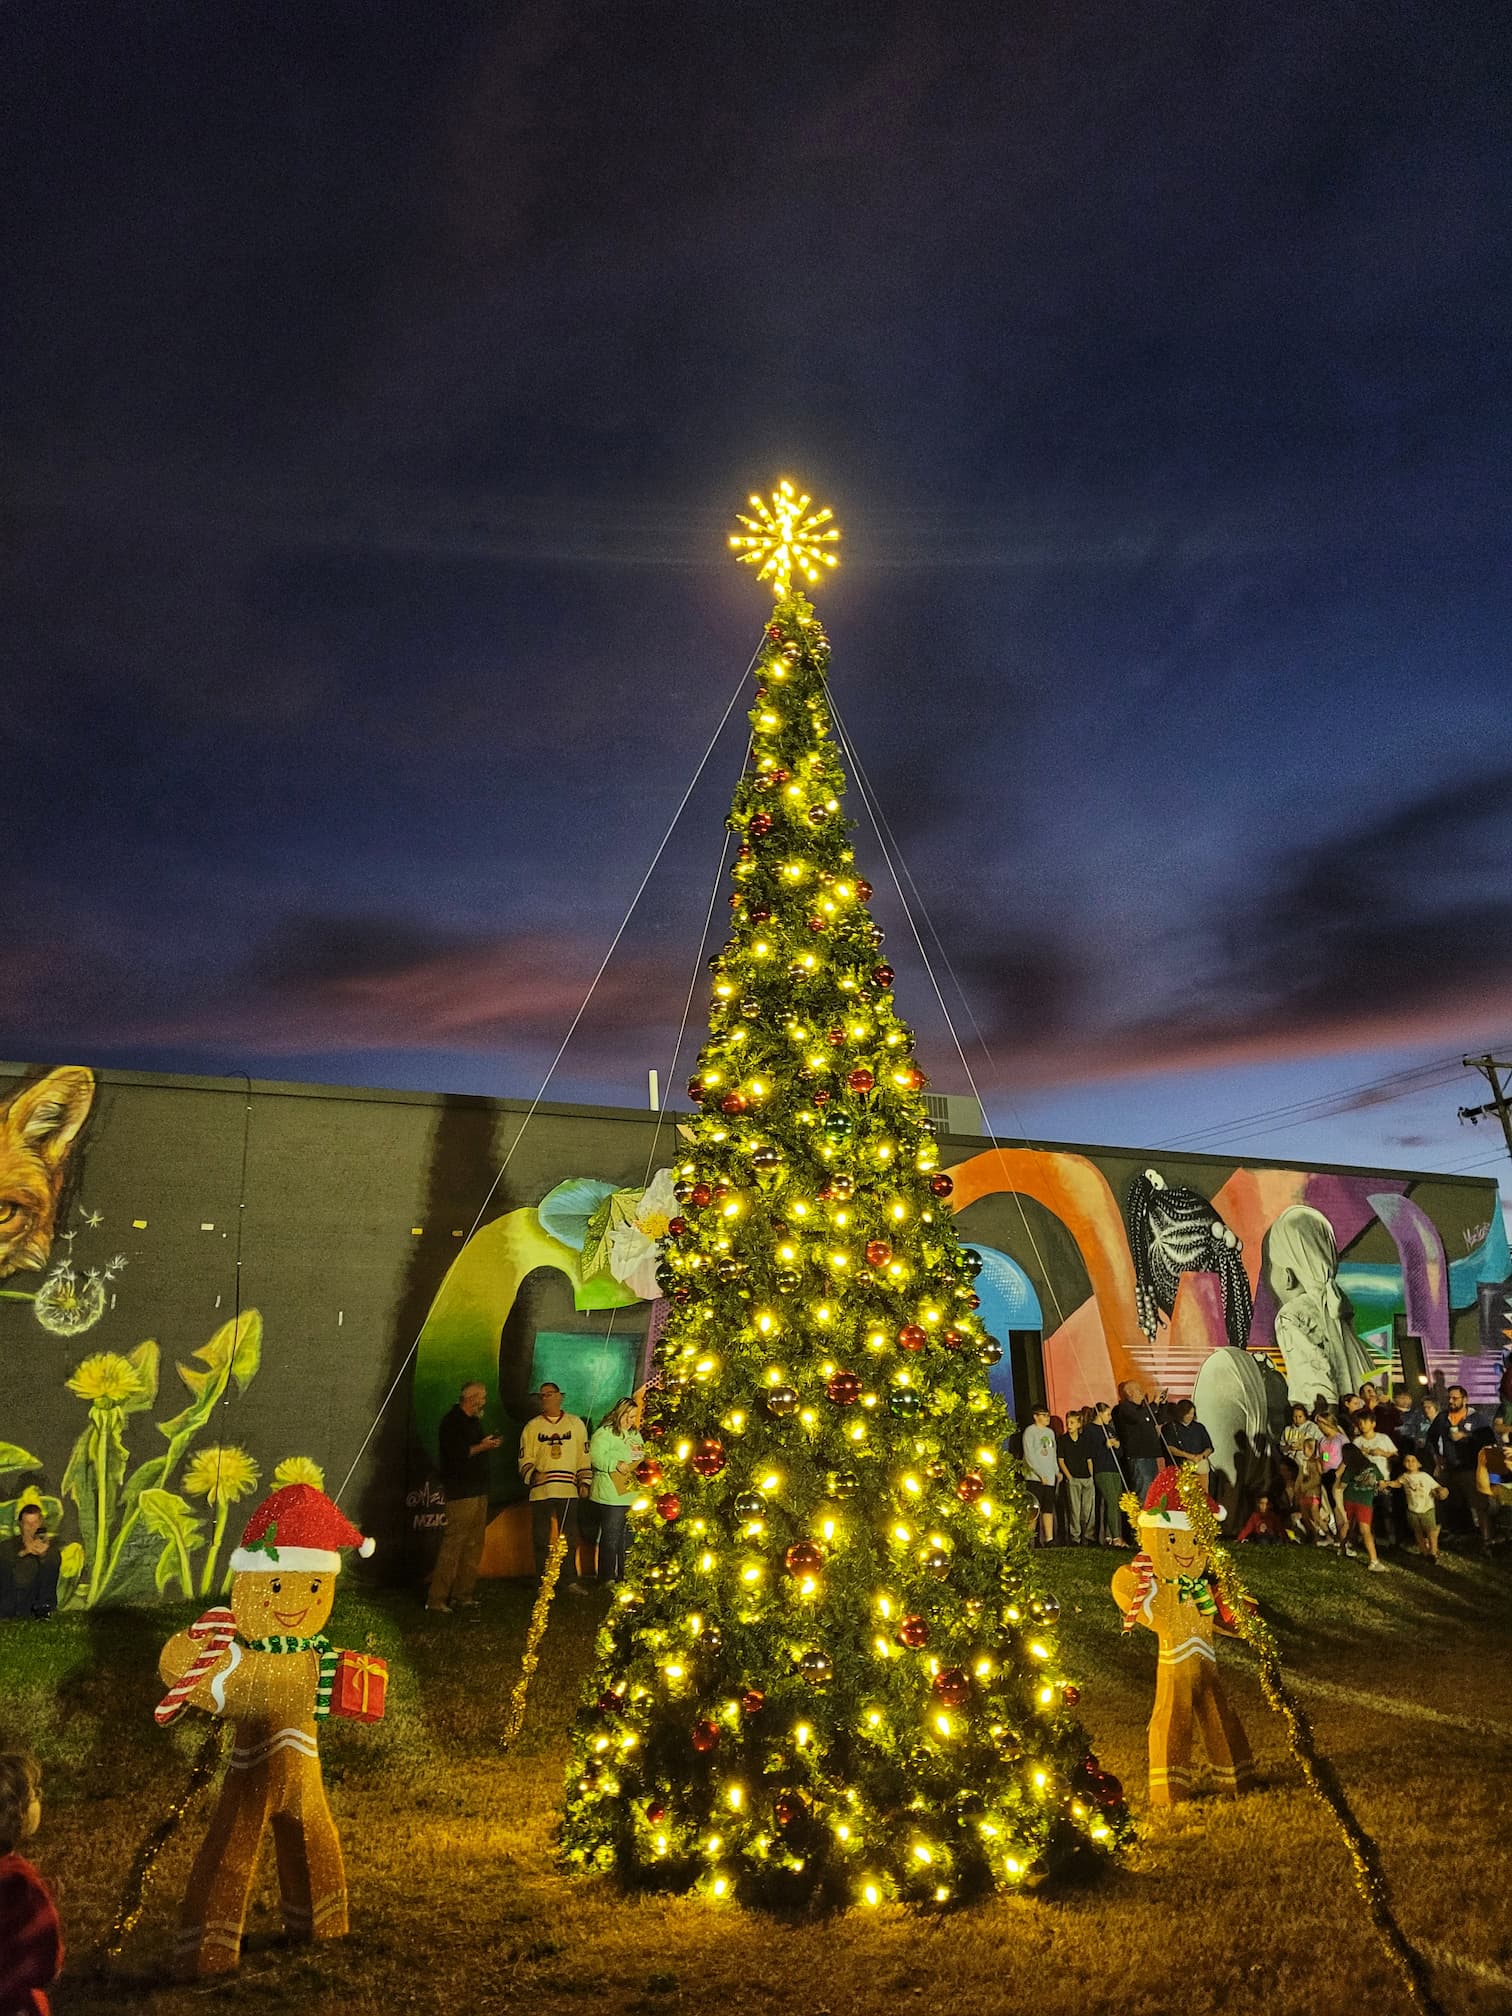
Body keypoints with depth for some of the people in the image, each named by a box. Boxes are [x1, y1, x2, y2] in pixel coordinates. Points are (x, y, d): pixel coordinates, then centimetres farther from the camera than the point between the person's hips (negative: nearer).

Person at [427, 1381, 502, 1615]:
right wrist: (482, 1447, -14)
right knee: (453, 1545, -10)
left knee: (474, 1546, 9)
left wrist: (490, 1445, 9)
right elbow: (456, 1454, -19)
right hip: (461, 1493, -9)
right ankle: (436, 1599, -5)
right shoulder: (452, 1421, -9)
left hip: (478, 1492, 9)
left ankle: (463, 1596, 15)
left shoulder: (472, 1422, 20)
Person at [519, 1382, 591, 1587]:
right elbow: (525, 1458, 4)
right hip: (541, 1491, 0)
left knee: (570, 1539, 5)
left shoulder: (575, 1423, 9)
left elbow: (584, 1456, 11)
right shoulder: (532, 1426, 7)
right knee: (541, 1539, 5)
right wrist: (533, 1474, -14)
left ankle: (571, 1580, 15)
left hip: (568, 1491, 0)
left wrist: (585, 1482, 5)